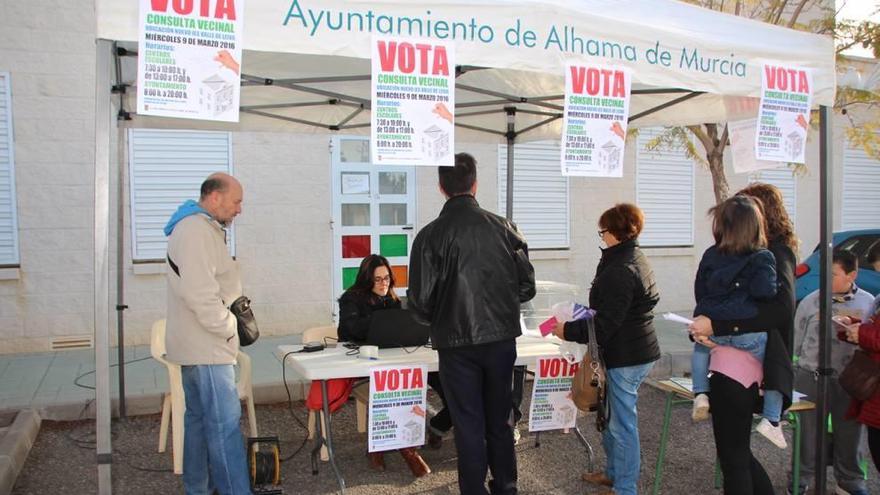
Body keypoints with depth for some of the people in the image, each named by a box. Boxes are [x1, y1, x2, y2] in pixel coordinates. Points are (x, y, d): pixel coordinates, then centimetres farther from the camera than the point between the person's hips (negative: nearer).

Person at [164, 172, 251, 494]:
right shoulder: (196, 230, -17)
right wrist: (229, 327, -15)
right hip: (207, 346, -11)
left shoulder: (199, 228, 17)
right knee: (225, 424, -9)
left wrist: (235, 304, 11)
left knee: (198, 418, 16)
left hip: (197, 345, 11)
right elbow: (199, 292, -25)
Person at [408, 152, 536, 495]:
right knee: (500, 421, 19)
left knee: (469, 425, 9)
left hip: (457, 343, -3)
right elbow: (527, 285, 1)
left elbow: (419, 302, -10)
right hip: (502, 338, 3)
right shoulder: (503, 228, -4)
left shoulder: (430, 235, -11)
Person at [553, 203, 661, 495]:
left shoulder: (619, 270, -22)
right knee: (611, 416, 21)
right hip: (638, 350, 10)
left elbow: (605, 325, -23)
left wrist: (567, 331, -14)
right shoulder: (636, 259, 11)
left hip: (625, 357, -10)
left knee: (622, 423, 2)